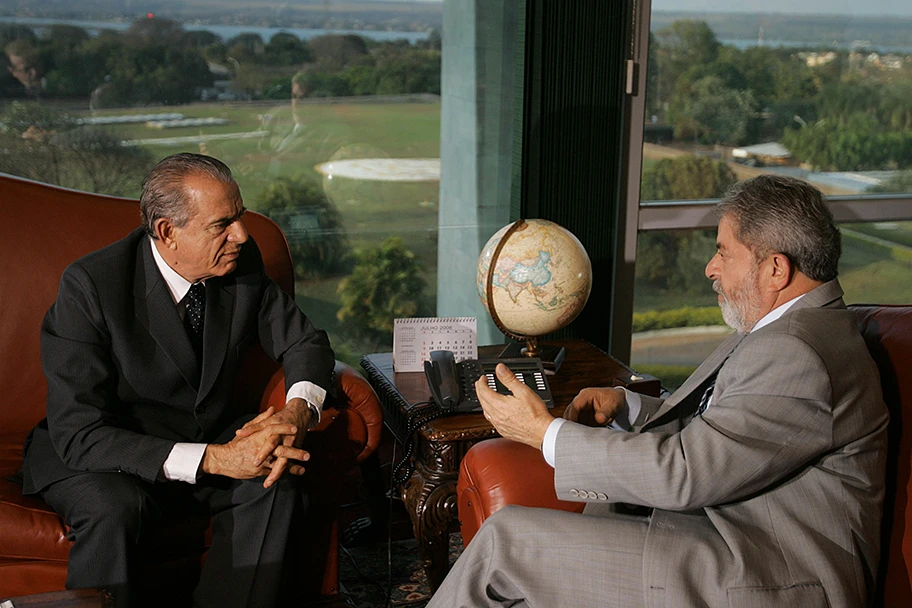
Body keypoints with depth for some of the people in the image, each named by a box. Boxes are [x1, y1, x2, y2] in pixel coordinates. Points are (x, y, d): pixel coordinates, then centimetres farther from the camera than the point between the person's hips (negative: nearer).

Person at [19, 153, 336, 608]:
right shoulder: (90, 284, -23)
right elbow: (79, 435, -27)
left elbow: (304, 342, 5)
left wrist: (297, 412, -20)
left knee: (277, 482, -25)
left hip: (211, 437, 4)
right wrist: (214, 459, -37)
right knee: (115, 507, -35)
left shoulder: (244, 262, -9)